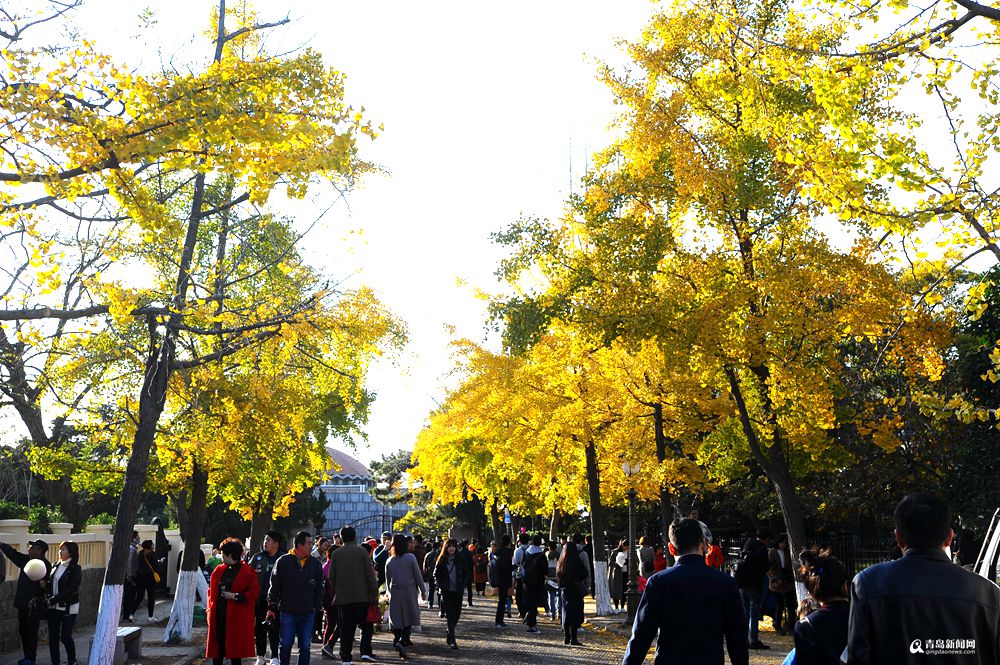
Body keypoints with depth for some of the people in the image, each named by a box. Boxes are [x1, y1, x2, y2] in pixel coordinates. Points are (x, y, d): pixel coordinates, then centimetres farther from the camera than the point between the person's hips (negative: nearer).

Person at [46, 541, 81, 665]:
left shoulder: (75, 569, -10)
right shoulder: (56, 566, 8)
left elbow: (72, 589, -16)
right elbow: (50, 583, 11)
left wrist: (54, 599, -18)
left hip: (68, 607, -5)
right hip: (53, 607, 6)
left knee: (65, 636, -5)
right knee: (53, 636, 5)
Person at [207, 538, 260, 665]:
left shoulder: (247, 571, -7)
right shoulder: (219, 570, 11)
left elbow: (254, 591, -11)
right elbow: (212, 590, 17)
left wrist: (235, 596, -17)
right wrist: (211, 607, 6)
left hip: (237, 617, -5)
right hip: (218, 615, 5)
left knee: (235, 649, 2)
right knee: (217, 648, 9)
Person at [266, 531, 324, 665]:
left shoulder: (315, 563, 5)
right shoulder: (283, 561, -3)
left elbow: (319, 588, 11)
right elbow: (274, 586, 0)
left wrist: (318, 607, 6)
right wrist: (271, 607, -1)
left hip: (308, 613, 2)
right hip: (287, 612, -2)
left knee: (305, 647, 6)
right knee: (285, 646, 3)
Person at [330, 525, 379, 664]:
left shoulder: (337, 553, 1)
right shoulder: (362, 551, -4)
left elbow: (331, 576, 2)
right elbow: (370, 574, -6)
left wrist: (336, 591, 15)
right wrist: (375, 593, -1)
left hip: (342, 597, 2)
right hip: (362, 596, -2)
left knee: (346, 628, 8)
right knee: (366, 626, 9)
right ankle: (366, 651, -4)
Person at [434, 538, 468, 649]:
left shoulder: (460, 559, 3)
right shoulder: (441, 560, -1)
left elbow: (466, 573, 12)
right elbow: (436, 574, 6)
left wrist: (463, 586, 2)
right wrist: (440, 586, -6)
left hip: (458, 591, 3)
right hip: (446, 591, -2)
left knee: (457, 615, 8)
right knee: (451, 615, -7)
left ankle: (449, 635, 30)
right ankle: (452, 641, -4)